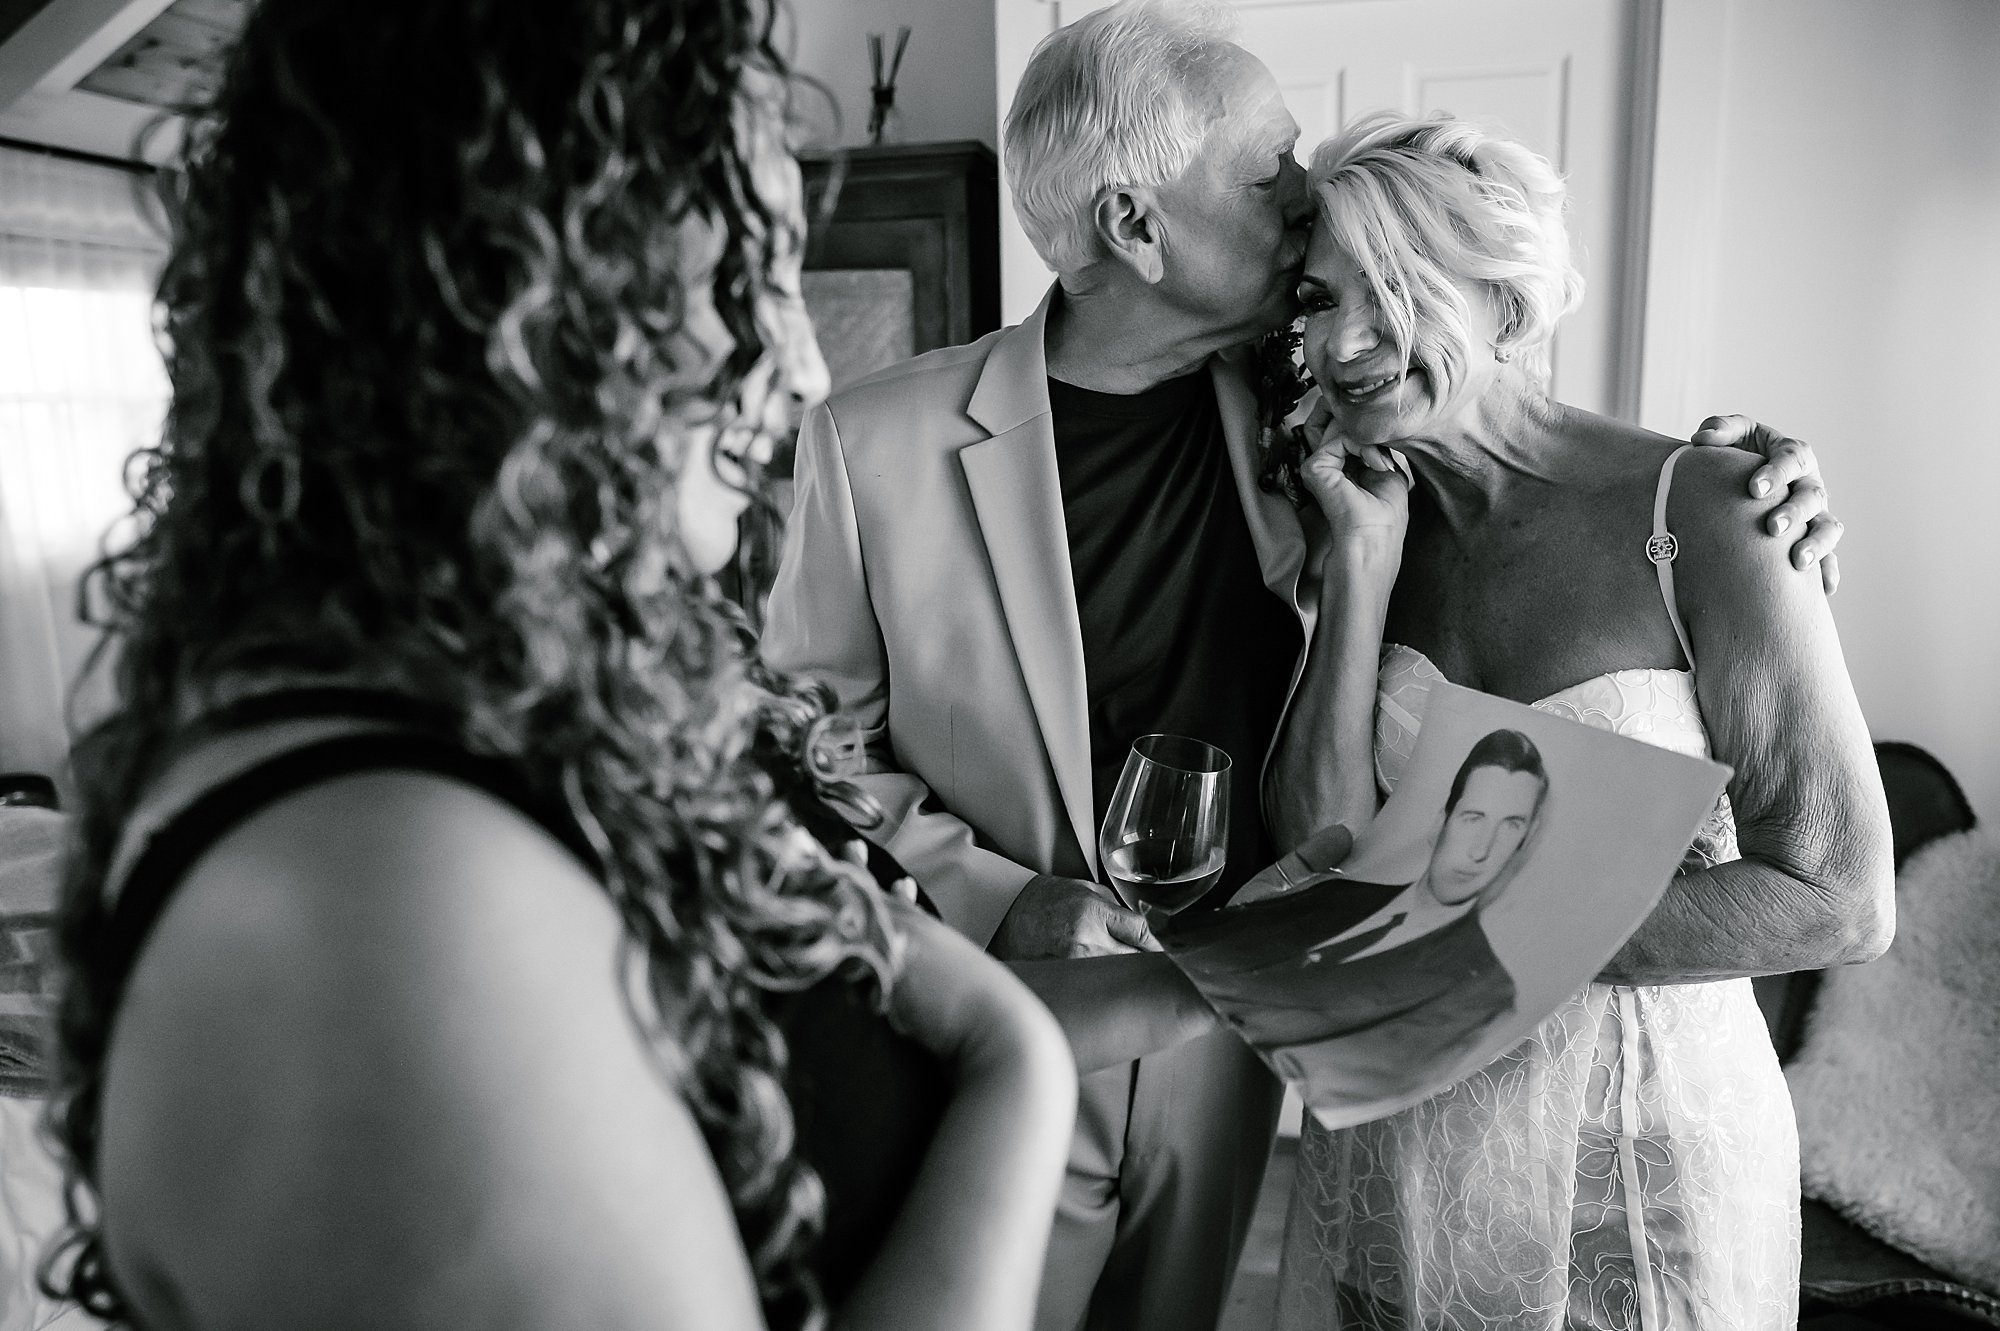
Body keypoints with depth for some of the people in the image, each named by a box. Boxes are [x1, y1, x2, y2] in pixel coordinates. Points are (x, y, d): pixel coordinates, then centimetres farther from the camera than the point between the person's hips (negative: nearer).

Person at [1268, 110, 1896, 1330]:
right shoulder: (1382, 521, -1)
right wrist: (1365, 574, -15)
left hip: (1637, 1136, -4)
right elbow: (1328, 854, -9)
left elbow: (1840, 899, -16)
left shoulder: (1697, 509, -15)